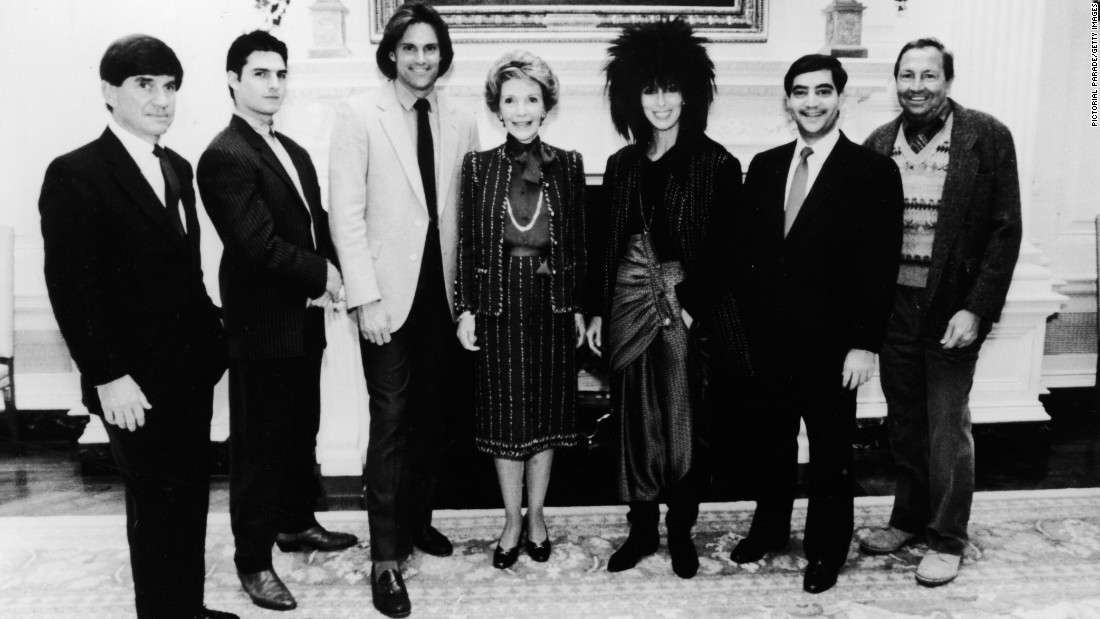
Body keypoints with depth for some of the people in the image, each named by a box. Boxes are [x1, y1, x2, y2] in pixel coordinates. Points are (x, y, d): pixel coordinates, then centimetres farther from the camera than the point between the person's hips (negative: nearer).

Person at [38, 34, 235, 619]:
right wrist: (107, 375, -16)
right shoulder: (75, 174, -10)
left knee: (190, 500, 14)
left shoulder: (178, 169, 12)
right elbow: (71, 288, -13)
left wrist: (213, 333, 9)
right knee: (157, 507, 5)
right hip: (135, 384, -7)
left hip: (192, 371, 7)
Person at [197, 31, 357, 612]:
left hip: (303, 320, 8)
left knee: (301, 432, 20)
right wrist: (323, 275, -13)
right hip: (261, 326, -8)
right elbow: (258, 245, -22)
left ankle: (296, 522, 39)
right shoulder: (225, 156, -15)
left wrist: (329, 272, -5)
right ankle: (253, 559, 17)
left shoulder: (294, 152, 13)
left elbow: (318, 224, 14)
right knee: (259, 443, 3)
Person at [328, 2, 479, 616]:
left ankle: (418, 519, 32)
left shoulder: (460, 122, 7)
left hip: (445, 290, 4)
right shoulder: (359, 115, -3)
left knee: (434, 415, 12)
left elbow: (469, 211, 9)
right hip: (391, 291, -4)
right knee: (391, 421, -2)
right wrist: (366, 296, -13)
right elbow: (347, 213, -8)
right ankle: (387, 557, 9)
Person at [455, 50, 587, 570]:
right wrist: (465, 309, -4)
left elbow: (578, 243, 4)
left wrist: (579, 307, 2)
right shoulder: (478, 166, 0)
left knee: (546, 410, 9)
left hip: (553, 302, 1)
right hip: (499, 302, -1)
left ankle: (536, 515, 25)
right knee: (506, 413, 6)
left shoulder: (568, 165, 2)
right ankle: (513, 520, 21)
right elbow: (466, 243, 0)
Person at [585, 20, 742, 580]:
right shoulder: (622, 164, 9)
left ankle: (681, 530, 21)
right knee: (633, 419, 9)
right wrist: (597, 311, 8)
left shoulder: (716, 164, -4)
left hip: (685, 308, -4)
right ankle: (641, 528, 23)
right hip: (629, 304, 4)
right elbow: (607, 244, 11)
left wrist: (693, 307, -12)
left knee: (681, 423, 4)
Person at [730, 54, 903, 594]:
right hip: (767, 337, 4)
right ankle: (769, 529, 37)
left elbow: (880, 265, -11)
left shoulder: (873, 171, -8)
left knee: (830, 451, 10)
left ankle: (826, 550, 28)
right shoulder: (764, 166, 6)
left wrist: (865, 344, -14)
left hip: (830, 342, -4)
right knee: (772, 440, 18)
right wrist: (745, 325, 4)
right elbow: (750, 252, 7)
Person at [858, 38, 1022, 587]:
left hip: (952, 309, -4)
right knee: (903, 422, 15)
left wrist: (977, 309, -14)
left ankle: (947, 539, 20)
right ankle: (910, 517, 33)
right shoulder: (878, 145, 5)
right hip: (892, 306, 4)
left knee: (946, 427, 4)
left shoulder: (986, 137, -6)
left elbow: (1005, 229, -8)